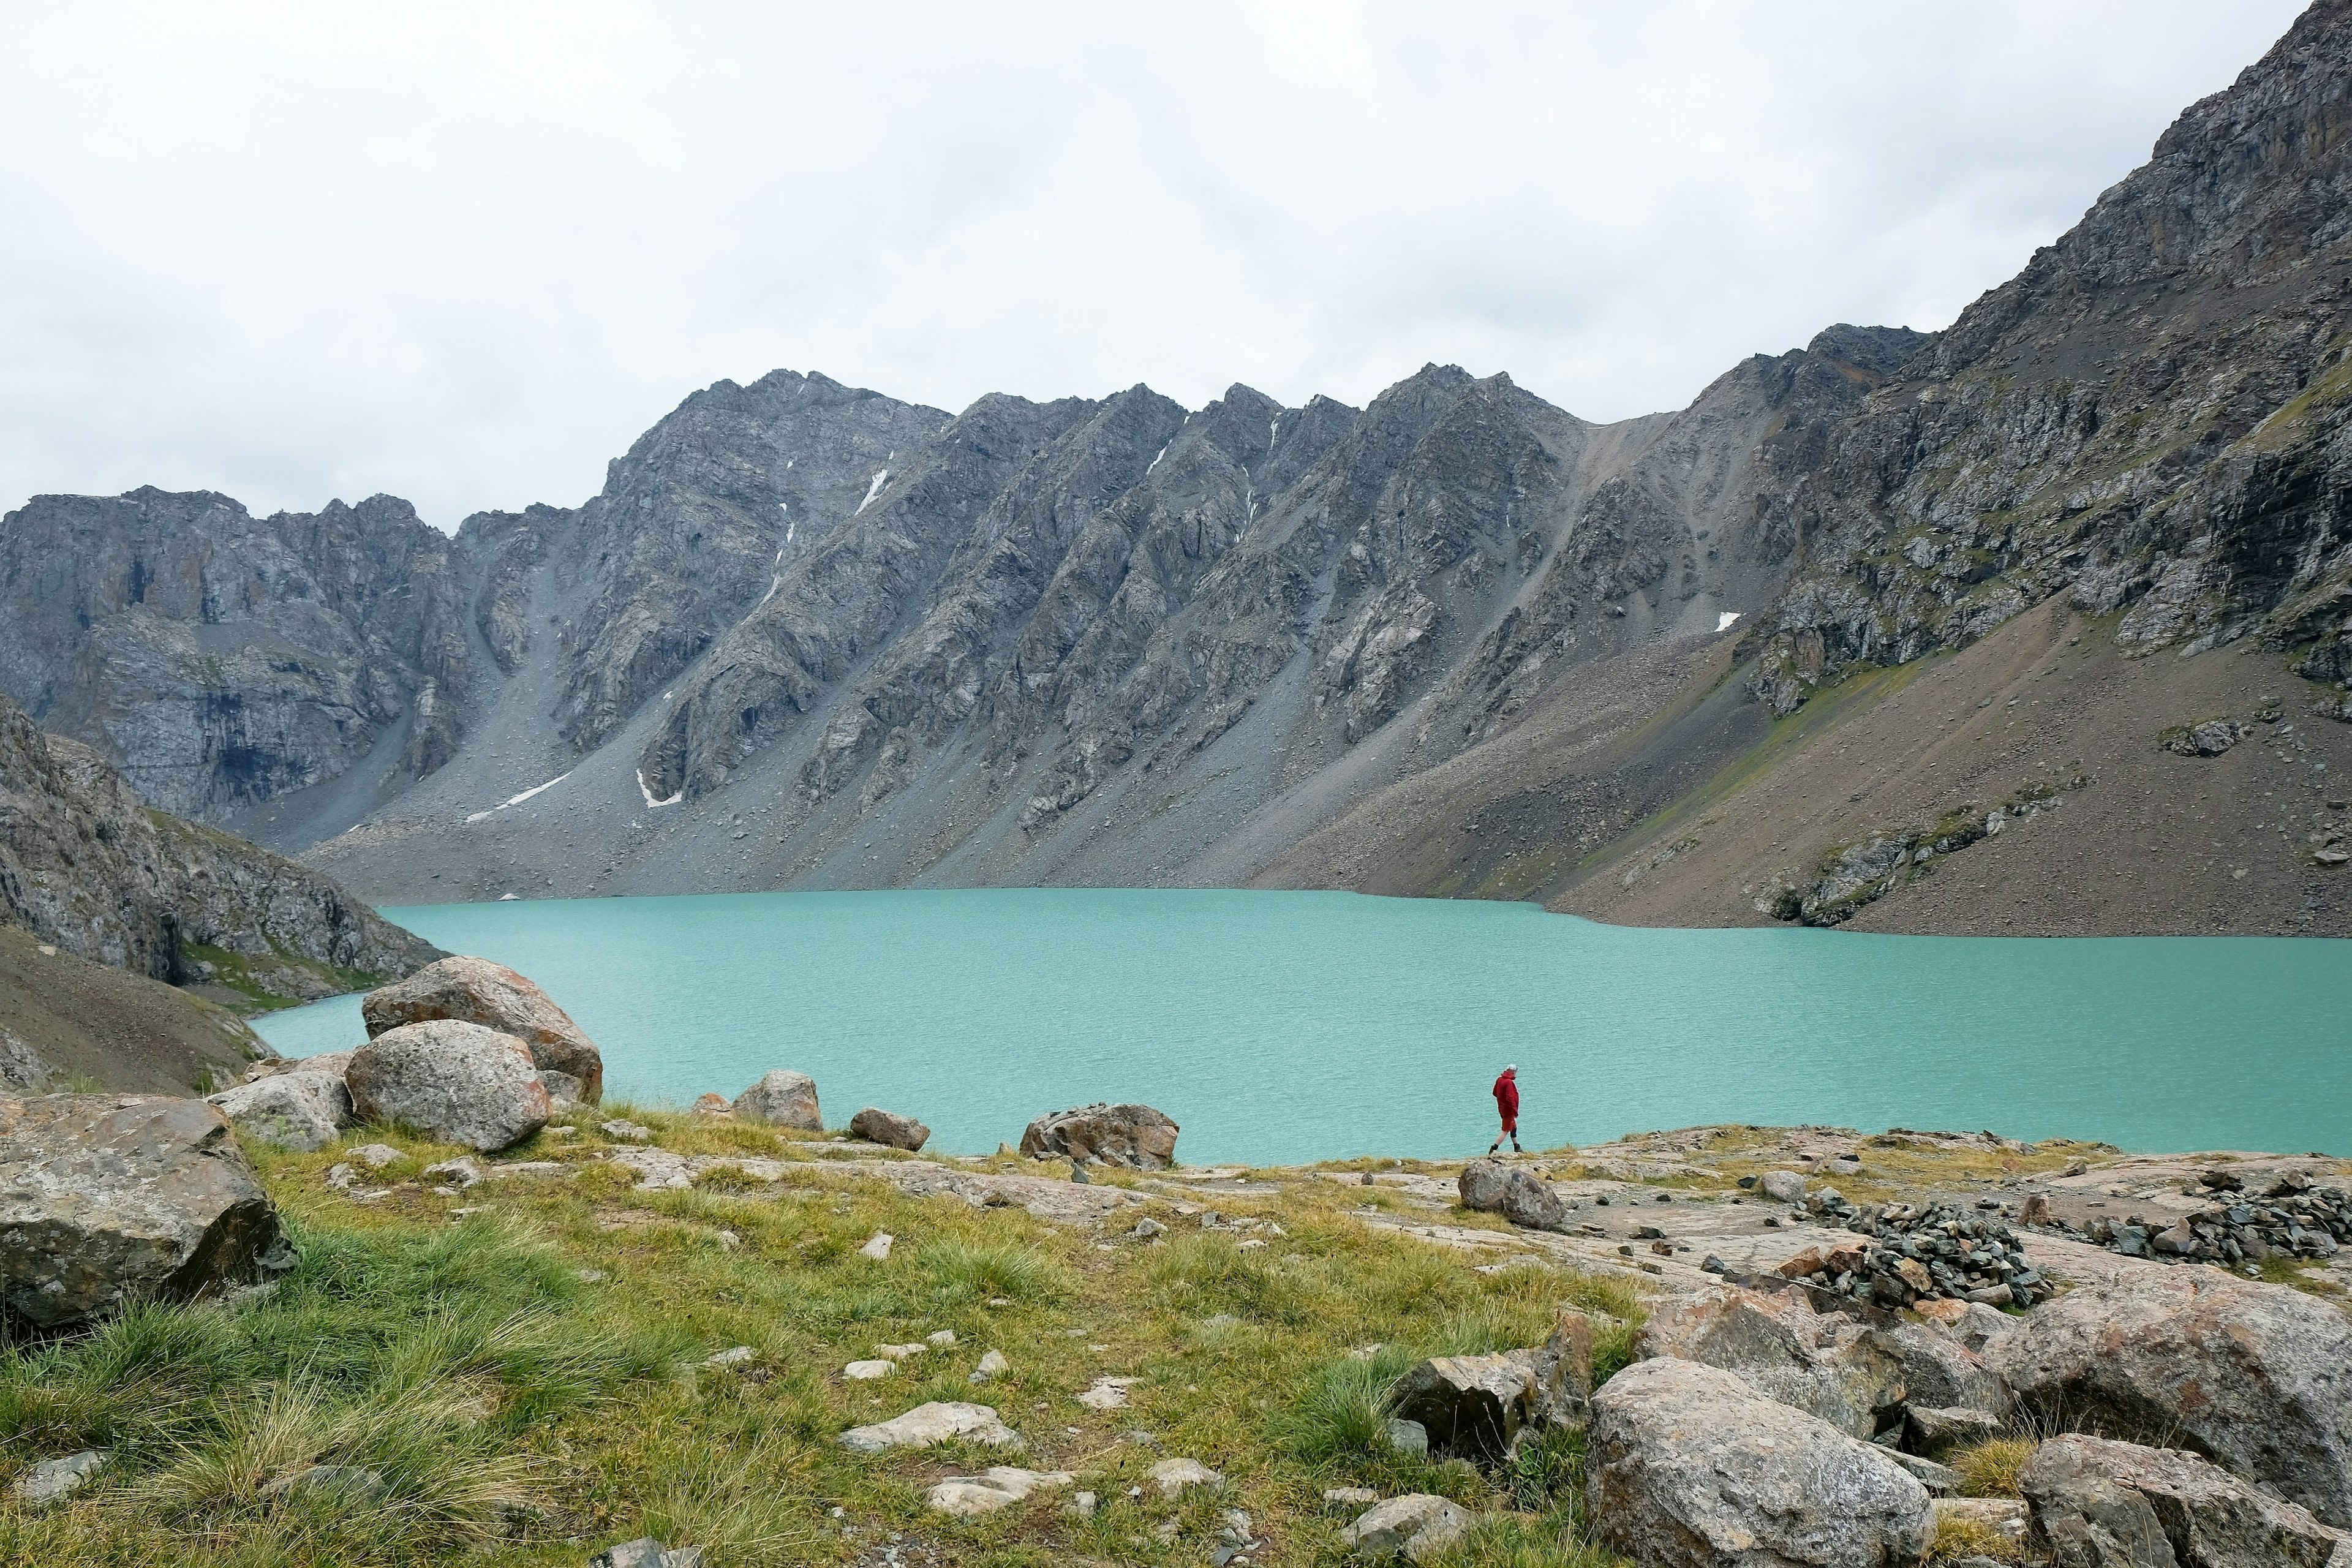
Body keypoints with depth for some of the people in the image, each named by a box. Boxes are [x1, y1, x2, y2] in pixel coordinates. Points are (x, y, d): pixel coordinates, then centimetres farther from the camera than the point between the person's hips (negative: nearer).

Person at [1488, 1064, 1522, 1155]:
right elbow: (1510, 1098, -27)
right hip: (1509, 1110, -10)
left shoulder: (1499, 1080, 4)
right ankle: (1493, 1149, -9)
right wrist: (1515, 1111, -22)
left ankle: (1517, 1148, 37)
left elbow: (1495, 1093, 15)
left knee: (1514, 1128, 25)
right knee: (1505, 1131, -5)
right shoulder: (1509, 1082, -23)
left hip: (1502, 1109, 10)